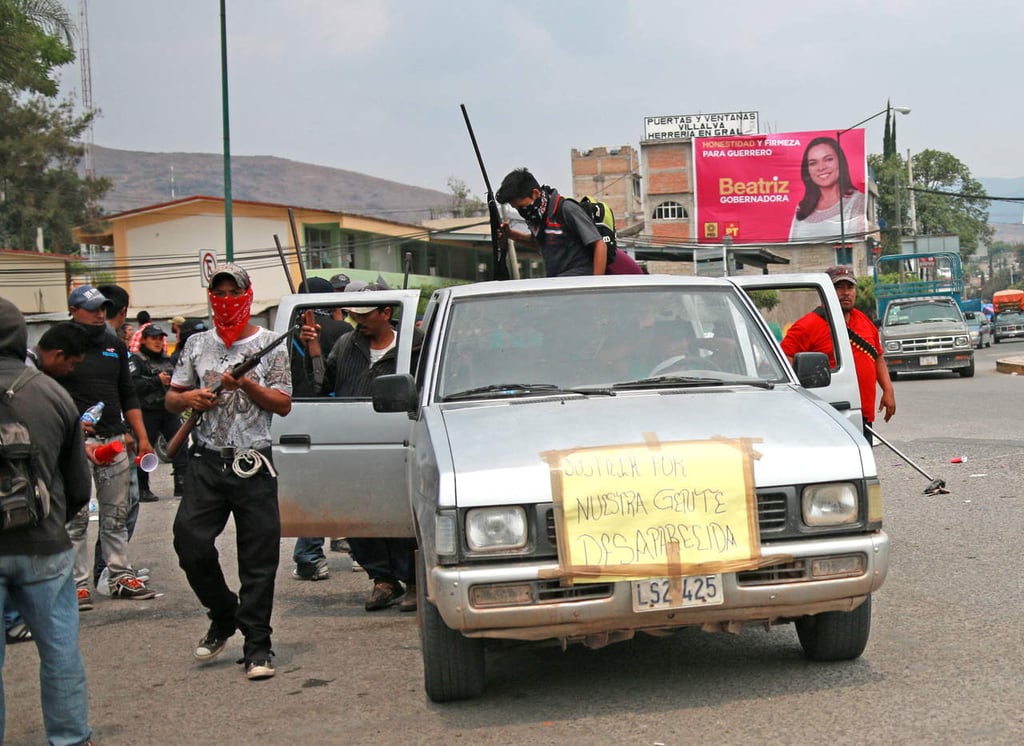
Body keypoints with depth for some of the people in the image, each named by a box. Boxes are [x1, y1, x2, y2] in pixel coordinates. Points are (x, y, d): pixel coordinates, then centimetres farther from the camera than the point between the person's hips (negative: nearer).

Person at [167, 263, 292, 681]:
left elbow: (284, 405, 1)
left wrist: (246, 385, -14)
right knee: (190, 543, -6)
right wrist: (188, 398, -7)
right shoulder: (197, 345, 14)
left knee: (258, 559, -2)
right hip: (206, 462, 3)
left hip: (254, 464, -3)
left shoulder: (270, 345, 5)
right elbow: (171, 398, 16)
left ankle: (257, 646, 4)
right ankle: (223, 618, 18)